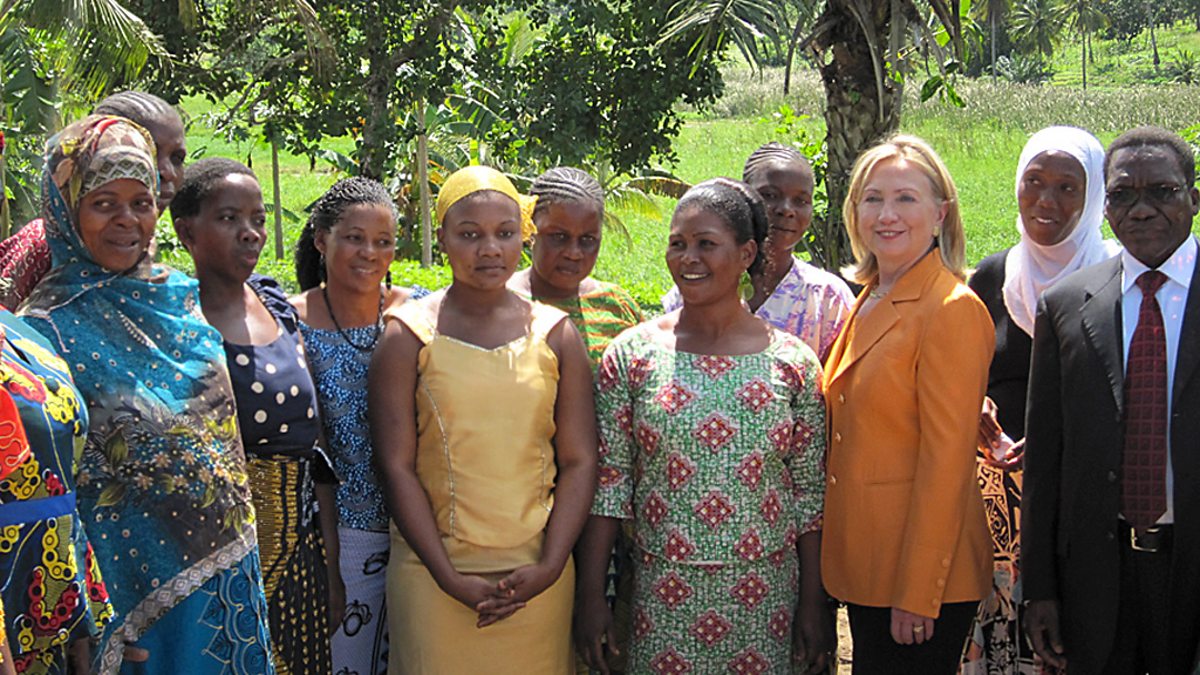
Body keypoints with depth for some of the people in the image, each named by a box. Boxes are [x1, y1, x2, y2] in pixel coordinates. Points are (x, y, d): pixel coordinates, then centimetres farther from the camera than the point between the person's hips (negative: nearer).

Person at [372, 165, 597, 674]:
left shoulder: (555, 335, 6)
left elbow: (579, 462, 4)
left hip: (537, 578, 2)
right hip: (433, 577, -2)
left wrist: (550, 567, -7)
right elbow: (397, 467, -5)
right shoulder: (409, 336, 0)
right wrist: (449, 577, -11)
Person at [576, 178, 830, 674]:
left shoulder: (793, 362, 0)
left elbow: (810, 492, 3)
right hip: (661, 592, 0)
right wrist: (591, 595, -5)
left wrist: (812, 606, 2)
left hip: (765, 596, 1)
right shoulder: (631, 354, -1)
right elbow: (607, 480, -1)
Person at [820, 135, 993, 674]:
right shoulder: (870, 302, 12)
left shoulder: (953, 310, -14)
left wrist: (917, 594, -19)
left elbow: (947, 462, -18)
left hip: (921, 573, -8)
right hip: (866, 568, 8)